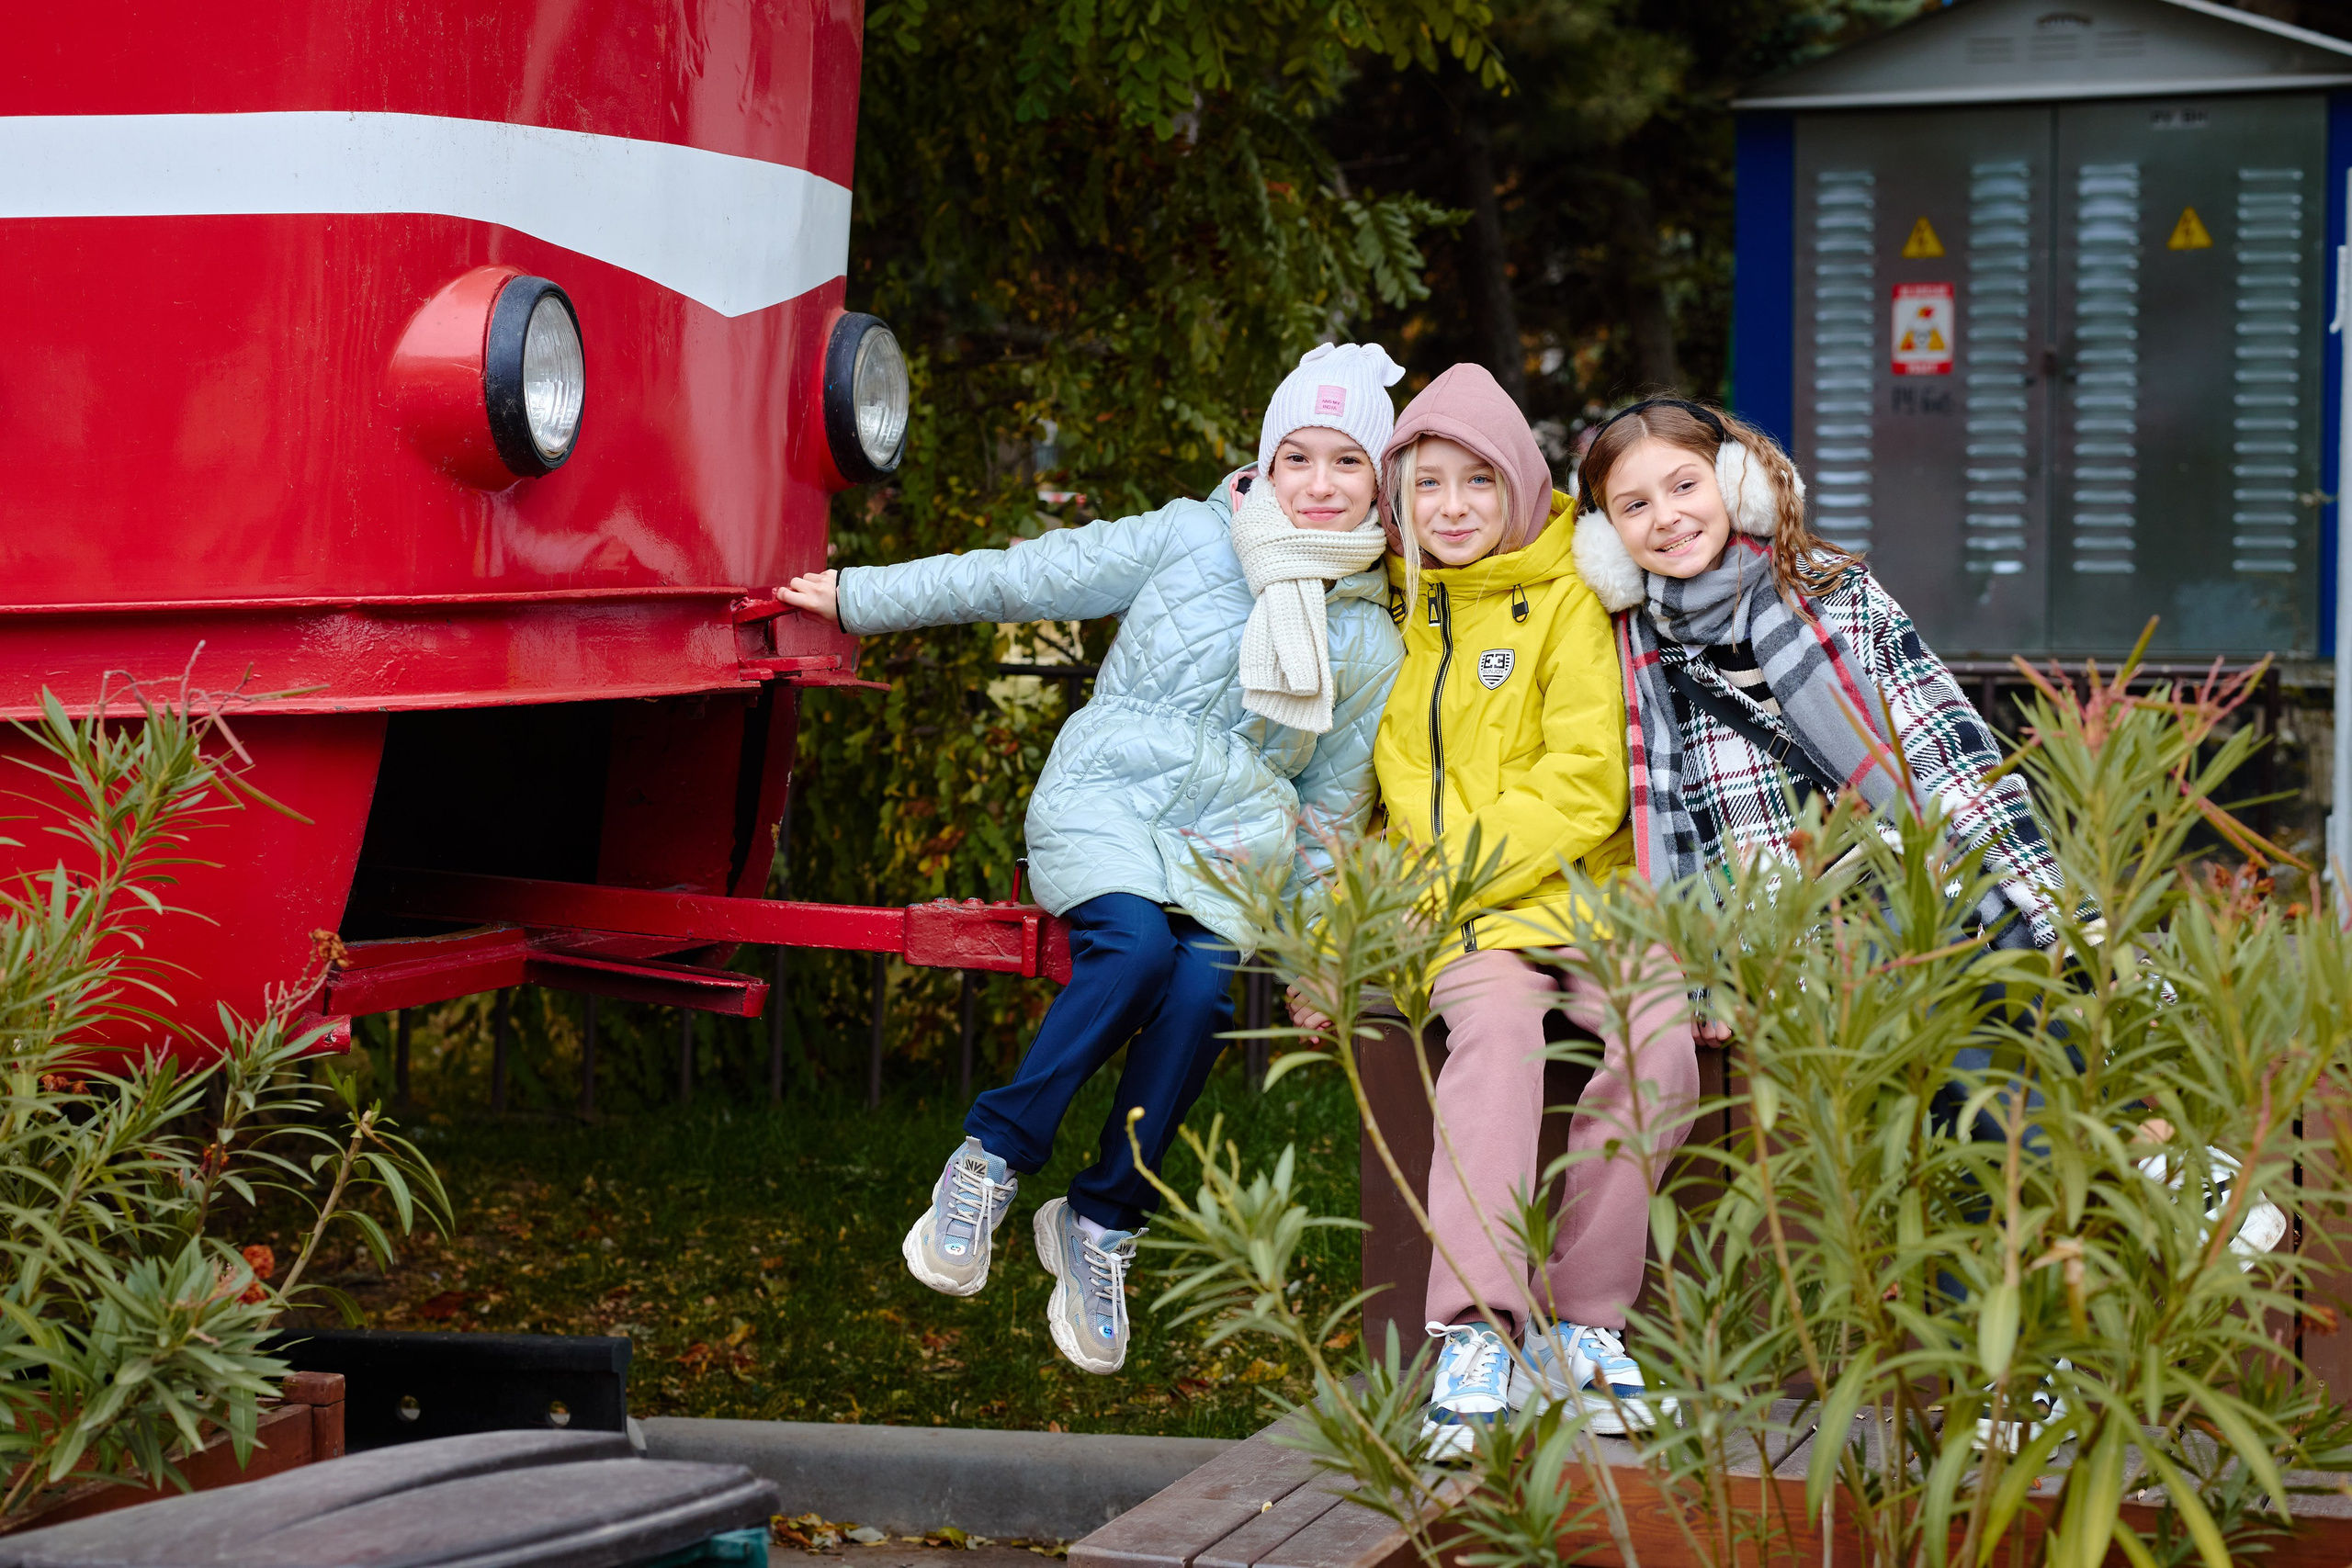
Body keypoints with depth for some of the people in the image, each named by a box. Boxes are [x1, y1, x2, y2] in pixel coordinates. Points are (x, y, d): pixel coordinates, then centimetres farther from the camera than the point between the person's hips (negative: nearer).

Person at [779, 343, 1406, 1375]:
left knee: (1202, 993, -26)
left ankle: (1103, 1224, -12)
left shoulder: (1371, 645, 10)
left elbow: (1331, 806, 18)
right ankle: (992, 1157, -19)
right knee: (1136, 945, -32)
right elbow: (1025, 579, 6)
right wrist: (859, 598, 6)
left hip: (1235, 839, 2)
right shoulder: (1186, 541, 2)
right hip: (1103, 801, -2)